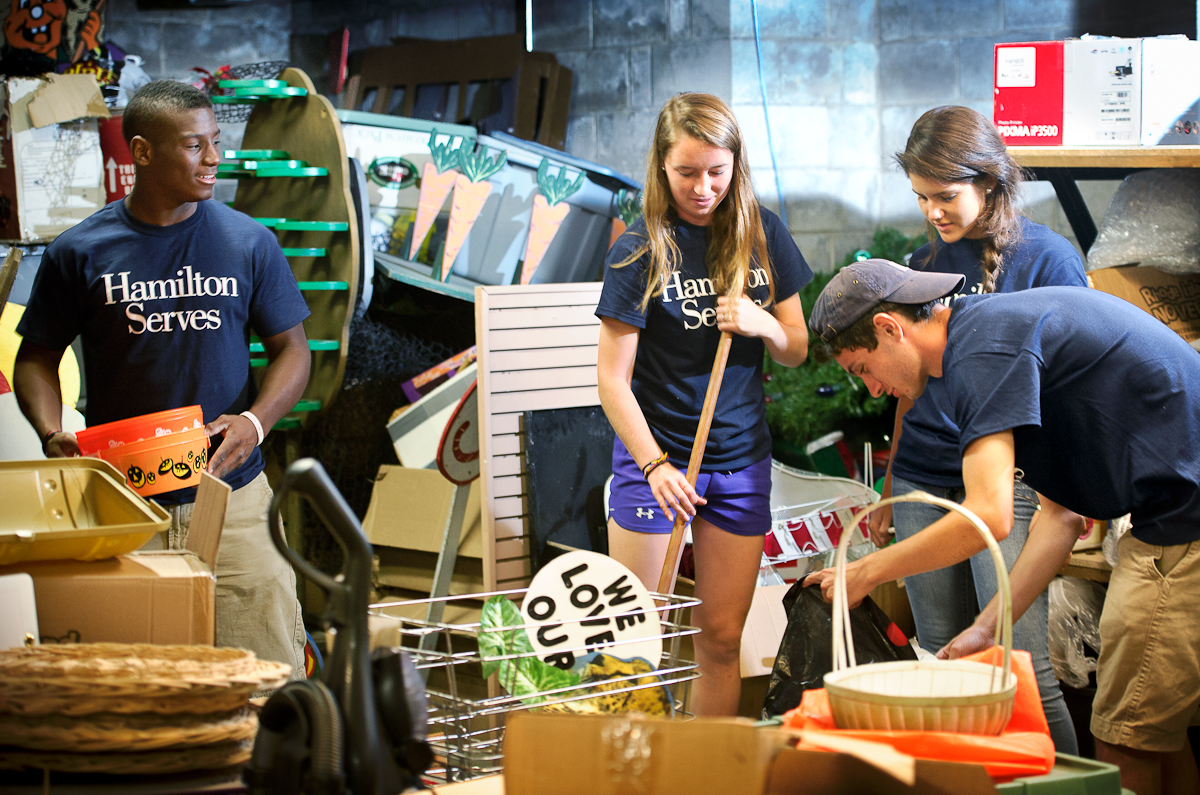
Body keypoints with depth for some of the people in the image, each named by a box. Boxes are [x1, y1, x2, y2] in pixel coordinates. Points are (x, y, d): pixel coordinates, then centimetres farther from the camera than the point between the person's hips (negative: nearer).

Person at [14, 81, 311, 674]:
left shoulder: (248, 242, 5)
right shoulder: (79, 252, 3)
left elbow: (290, 348, 9)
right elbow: (37, 357, 11)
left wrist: (254, 421, -9)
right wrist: (52, 433, -8)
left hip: (232, 494, 1)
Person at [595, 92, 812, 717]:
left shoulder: (763, 234, 3)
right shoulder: (640, 250, -9)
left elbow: (797, 351, 10)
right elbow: (613, 381, -10)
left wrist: (763, 324, -12)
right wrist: (655, 465, -20)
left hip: (741, 458, 3)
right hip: (655, 455, -3)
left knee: (722, 638, 7)